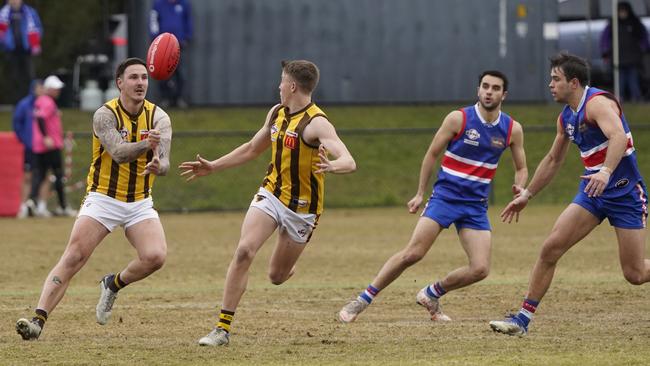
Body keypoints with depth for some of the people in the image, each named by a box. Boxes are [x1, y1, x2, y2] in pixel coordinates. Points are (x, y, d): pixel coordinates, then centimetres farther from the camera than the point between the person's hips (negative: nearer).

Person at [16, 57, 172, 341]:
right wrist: (146, 144, -48)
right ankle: (38, 320, -18)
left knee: (155, 256, -20)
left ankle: (113, 285, 10)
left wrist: (158, 165, -40)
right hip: (103, 198, -3)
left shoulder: (158, 118, -3)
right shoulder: (105, 115, -12)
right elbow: (118, 152, -28)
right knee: (72, 258, -16)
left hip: (140, 203, 3)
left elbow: (164, 162, -15)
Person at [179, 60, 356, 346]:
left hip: (302, 209, -5)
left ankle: (288, 265, 49)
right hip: (271, 194, 5)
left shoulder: (317, 123, -20)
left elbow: (349, 162, -33)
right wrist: (213, 166, 19)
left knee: (276, 277, 7)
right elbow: (252, 149, 21)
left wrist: (331, 166, -55)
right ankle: (223, 328, -15)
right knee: (244, 250, -19)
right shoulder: (276, 113, 4)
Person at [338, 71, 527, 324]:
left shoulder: (512, 129, 2)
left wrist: (520, 189, -8)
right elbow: (432, 154, 3)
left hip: (476, 206, 3)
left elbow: (521, 168, 14)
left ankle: (432, 295, 16)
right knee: (412, 254, -16)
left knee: (480, 269, -10)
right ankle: (362, 301, -5)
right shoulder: (458, 119, -7)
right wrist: (420, 193, 3)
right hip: (444, 196, -3)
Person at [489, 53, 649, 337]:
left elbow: (618, 136, -35)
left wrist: (606, 171, -51)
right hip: (592, 192, 7)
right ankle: (523, 318, -4)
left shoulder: (598, 103, -16)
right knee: (550, 248, -8)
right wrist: (527, 195, 27)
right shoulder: (566, 117, 11)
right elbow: (553, 160, 25)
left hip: (625, 193, -7)